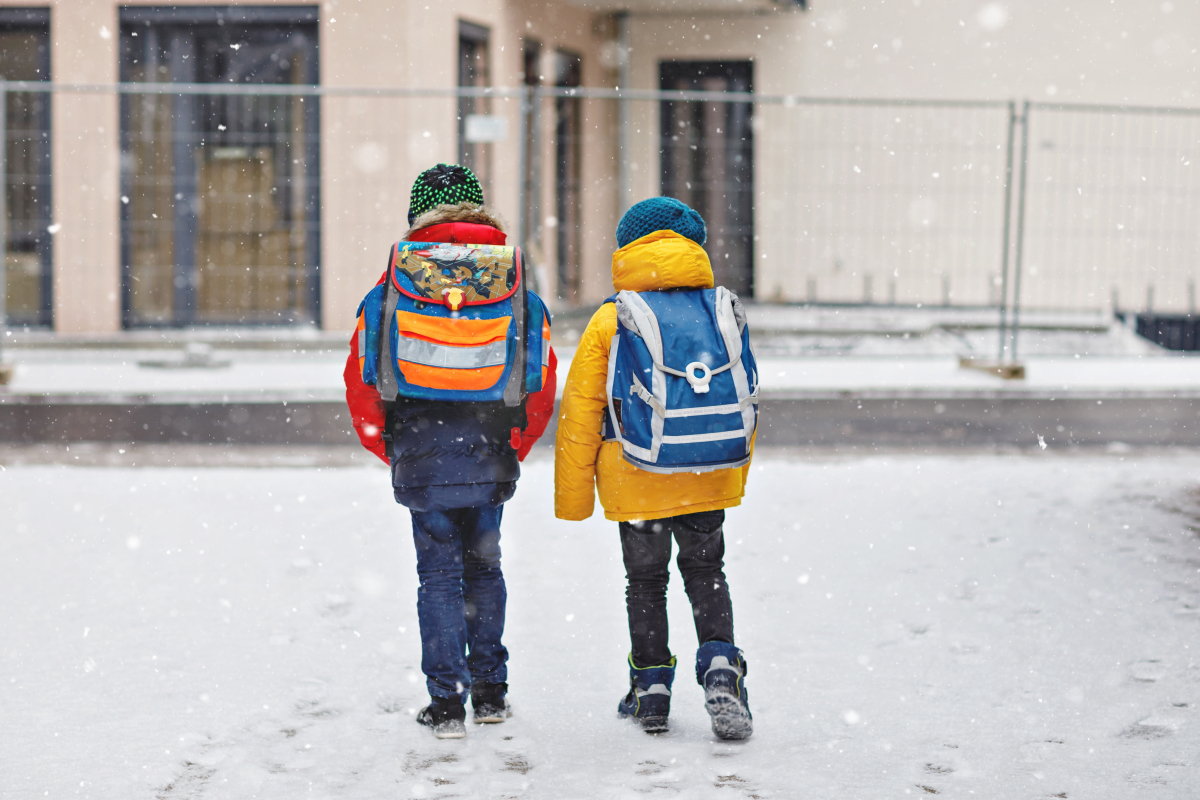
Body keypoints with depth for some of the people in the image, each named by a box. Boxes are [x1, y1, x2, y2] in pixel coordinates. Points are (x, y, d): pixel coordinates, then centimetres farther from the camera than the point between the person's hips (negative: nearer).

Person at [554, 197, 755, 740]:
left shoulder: (609, 322, -7)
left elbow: (580, 415, -5)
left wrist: (572, 498, 2)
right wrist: (735, 475, 22)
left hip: (636, 485, -2)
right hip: (709, 483, 2)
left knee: (645, 582, 14)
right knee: (707, 575, 16)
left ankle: (651, 690, 19)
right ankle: (721, 671, -3)